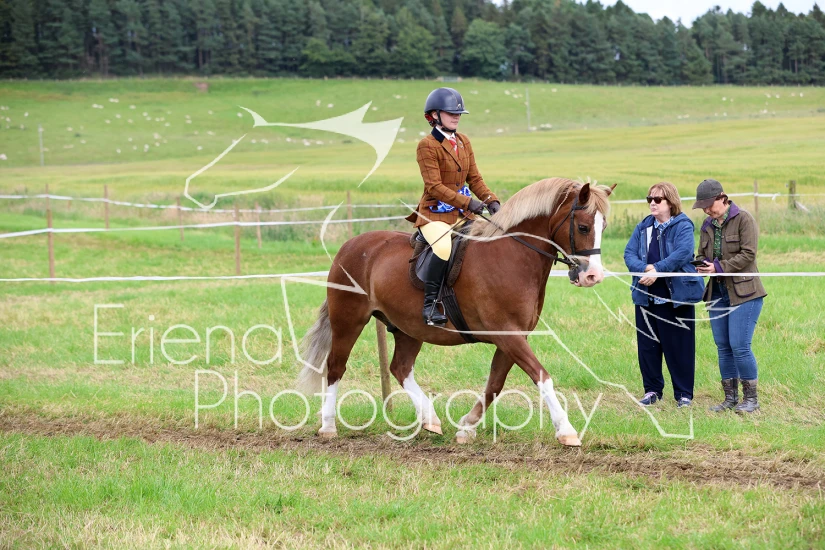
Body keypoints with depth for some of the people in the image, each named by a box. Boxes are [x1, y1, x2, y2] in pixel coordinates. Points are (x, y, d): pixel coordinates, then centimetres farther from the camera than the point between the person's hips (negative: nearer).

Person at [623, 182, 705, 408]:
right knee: (647, 345, 9)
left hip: (677, 296, -5)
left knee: (679, 346, 1)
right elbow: (629, 253, 2)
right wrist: (645, 268, -19)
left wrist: (658, 270, -27)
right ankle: (652, 390, 21)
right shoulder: (643, 228, 12)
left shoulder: (682, 226, -5)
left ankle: (684, 393, 10)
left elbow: (683, 253, -21)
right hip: (646, 296, 5)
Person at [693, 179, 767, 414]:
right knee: (723, 347, 7)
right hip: (718, 293, 7)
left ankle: (751, 398, 1)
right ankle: (730, 398, 15)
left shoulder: (743, 220, -7)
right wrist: (701, 266, -6)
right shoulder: (707, 226, 13)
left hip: (743, 292, -7)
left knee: (740, 346, -10)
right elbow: (701, 254, 18)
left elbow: (748, 254, -14)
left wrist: (720, 267, -19)